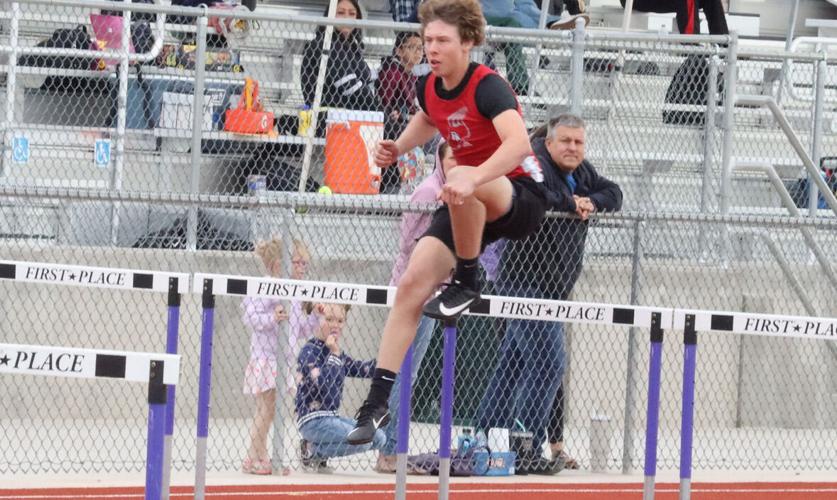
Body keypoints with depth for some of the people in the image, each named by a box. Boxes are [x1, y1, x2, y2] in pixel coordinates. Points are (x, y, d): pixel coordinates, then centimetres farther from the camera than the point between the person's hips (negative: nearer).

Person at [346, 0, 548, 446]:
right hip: (467, 208, 7)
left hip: (521, 199, -7)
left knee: (461, 188, -40)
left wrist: (472, 179, -54)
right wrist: (397, 148, 9)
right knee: (411, 286, -9)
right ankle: (377, 403, -6)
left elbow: (519, 142, -41)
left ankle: (467, 282, -15)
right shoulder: (429, 89, 1)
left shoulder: (488, 87, -22)